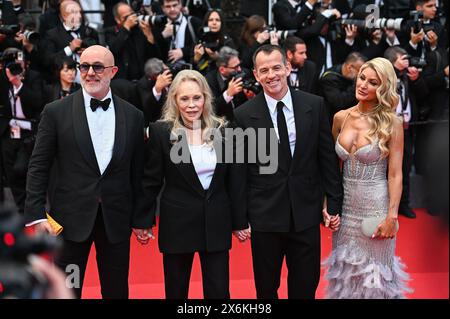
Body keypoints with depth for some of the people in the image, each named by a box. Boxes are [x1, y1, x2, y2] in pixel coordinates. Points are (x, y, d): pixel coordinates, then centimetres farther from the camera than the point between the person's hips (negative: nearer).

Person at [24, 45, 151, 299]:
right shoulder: (56, 112, -2)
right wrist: (37, 215, -8)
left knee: (117, 291, 9)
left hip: (116, 220, 2)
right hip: (71, 218, -2)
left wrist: (141, 220, 7)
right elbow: (39, 167, -1)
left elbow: (138, 173, 8)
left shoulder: (133, 116, 4)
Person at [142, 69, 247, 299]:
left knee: (219, 291, 4)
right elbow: (152, 180, -1)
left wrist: (240, 221, 7)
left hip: (216, 223, 2)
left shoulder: (222, 130, 3)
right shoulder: (161, 131, -5)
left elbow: (234, 180, 7)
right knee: (176, 291, 10)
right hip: (177, 222, -2)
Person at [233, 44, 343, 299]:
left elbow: (328, 158, 3)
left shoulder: (315, 106, -1)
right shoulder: (244, 115, -5)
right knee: (266, 289, 13)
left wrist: (334, 204, 2)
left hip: (306, 214, 1)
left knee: (306, 288, 11)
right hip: (264, 217, -1)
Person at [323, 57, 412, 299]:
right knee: (346, 270, 15)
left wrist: (392, 216, -15)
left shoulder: (391, 123, -9)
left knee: (373, 271, 8)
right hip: (345, 205, 4)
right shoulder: (341, 118, 2)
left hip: (376, 206, -4)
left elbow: (395, 174, -10)